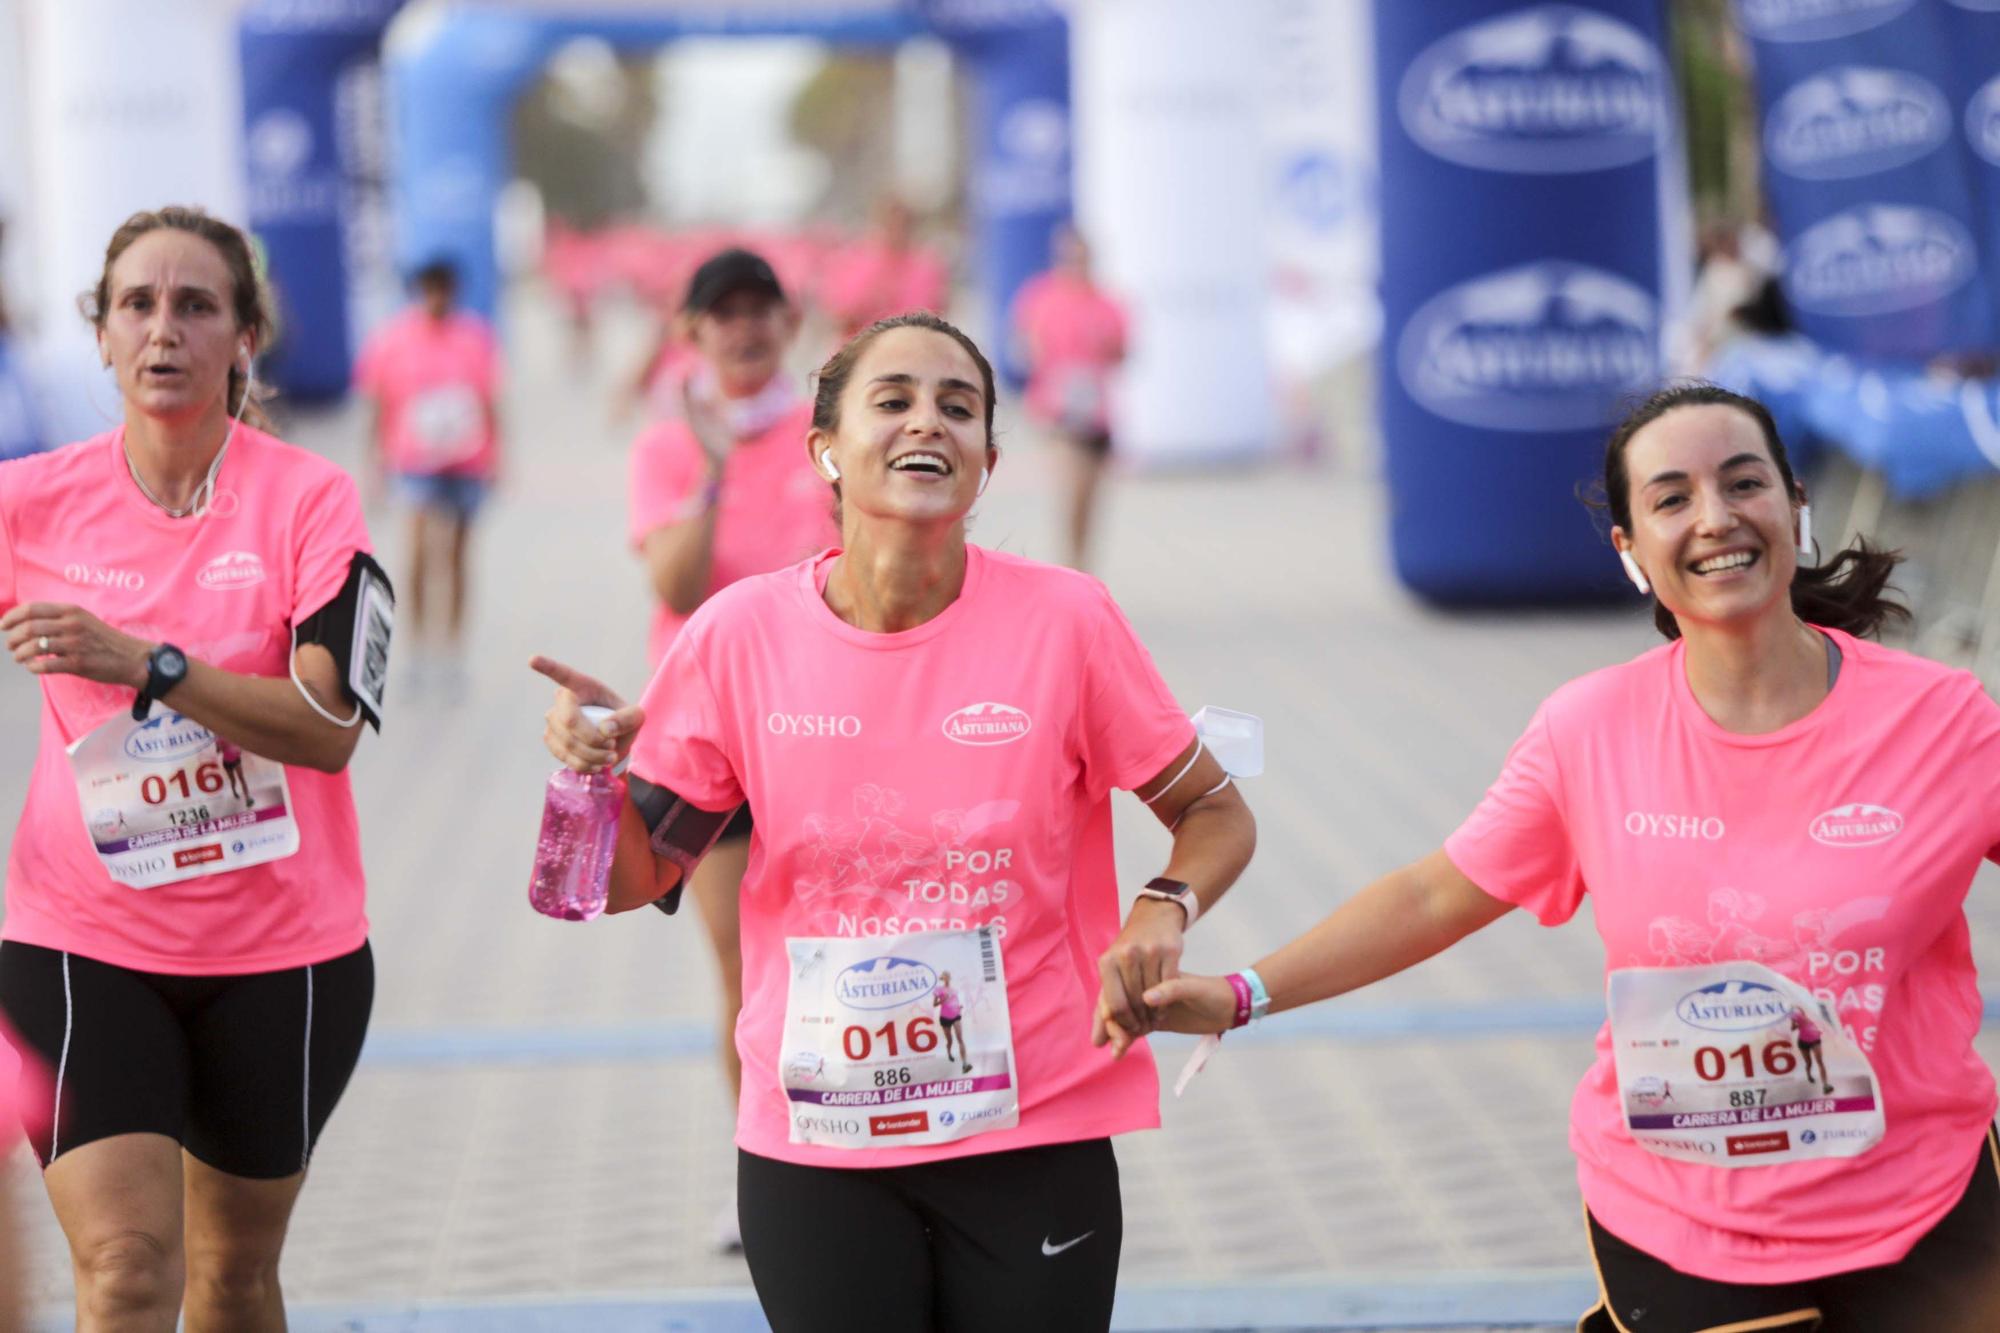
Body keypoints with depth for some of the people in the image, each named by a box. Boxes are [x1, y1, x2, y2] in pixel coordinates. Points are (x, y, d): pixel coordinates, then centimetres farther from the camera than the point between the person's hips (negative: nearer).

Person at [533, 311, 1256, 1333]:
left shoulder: (1063, 621, -8)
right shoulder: (740, 634, -5)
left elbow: (1215, 814, 4)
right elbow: (633, 880, 3)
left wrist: (1161, 913, -16)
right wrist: (593, 773, -16)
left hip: (1034, 1138, -1)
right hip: (811, 1151, 1)